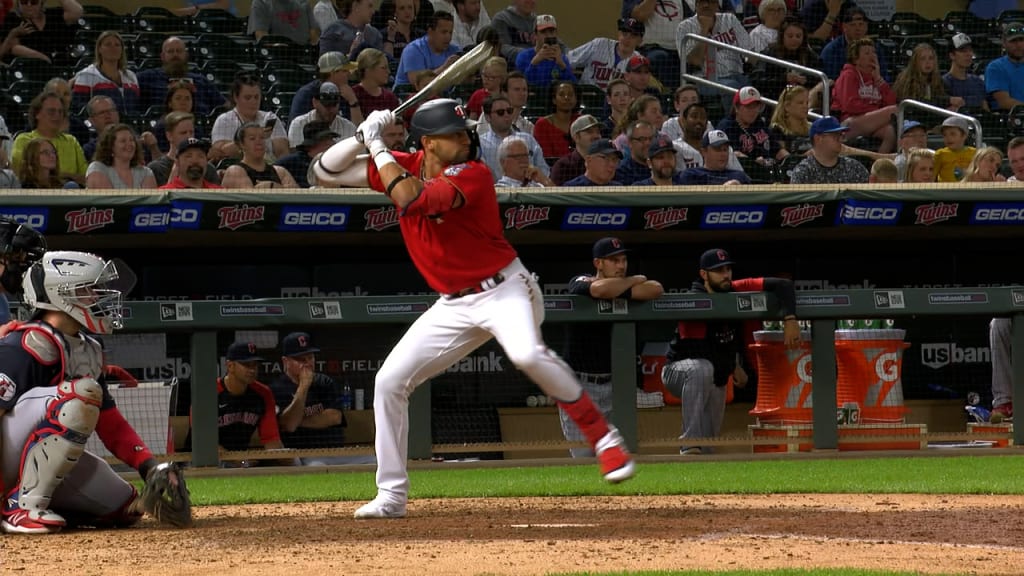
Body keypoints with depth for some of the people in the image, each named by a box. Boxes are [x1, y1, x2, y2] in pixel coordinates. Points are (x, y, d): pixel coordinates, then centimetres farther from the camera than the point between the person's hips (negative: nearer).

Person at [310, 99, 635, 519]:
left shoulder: (472, 174, -17)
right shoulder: (403, 168, 2)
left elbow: (411, 199, -33)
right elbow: (326, 170, 5)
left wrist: (379, 148, -21)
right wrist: (363, 137, -12)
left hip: (505, 290, -6)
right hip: (454, 306, 6)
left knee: (527, 354, -35)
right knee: (389, 381, 0)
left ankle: (604, 437, -23)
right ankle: (391, 496, 9)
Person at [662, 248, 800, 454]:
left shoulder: (737, 290, -10)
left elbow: (782, 285, -14)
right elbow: (695, 352, -29)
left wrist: (789, 319, -30)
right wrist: (732, 367, -17)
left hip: (715, 381, 6)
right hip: (678, 373, -6)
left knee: (708, 448, 4)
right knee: (701, 368, -42)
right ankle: (690, 443, -41)